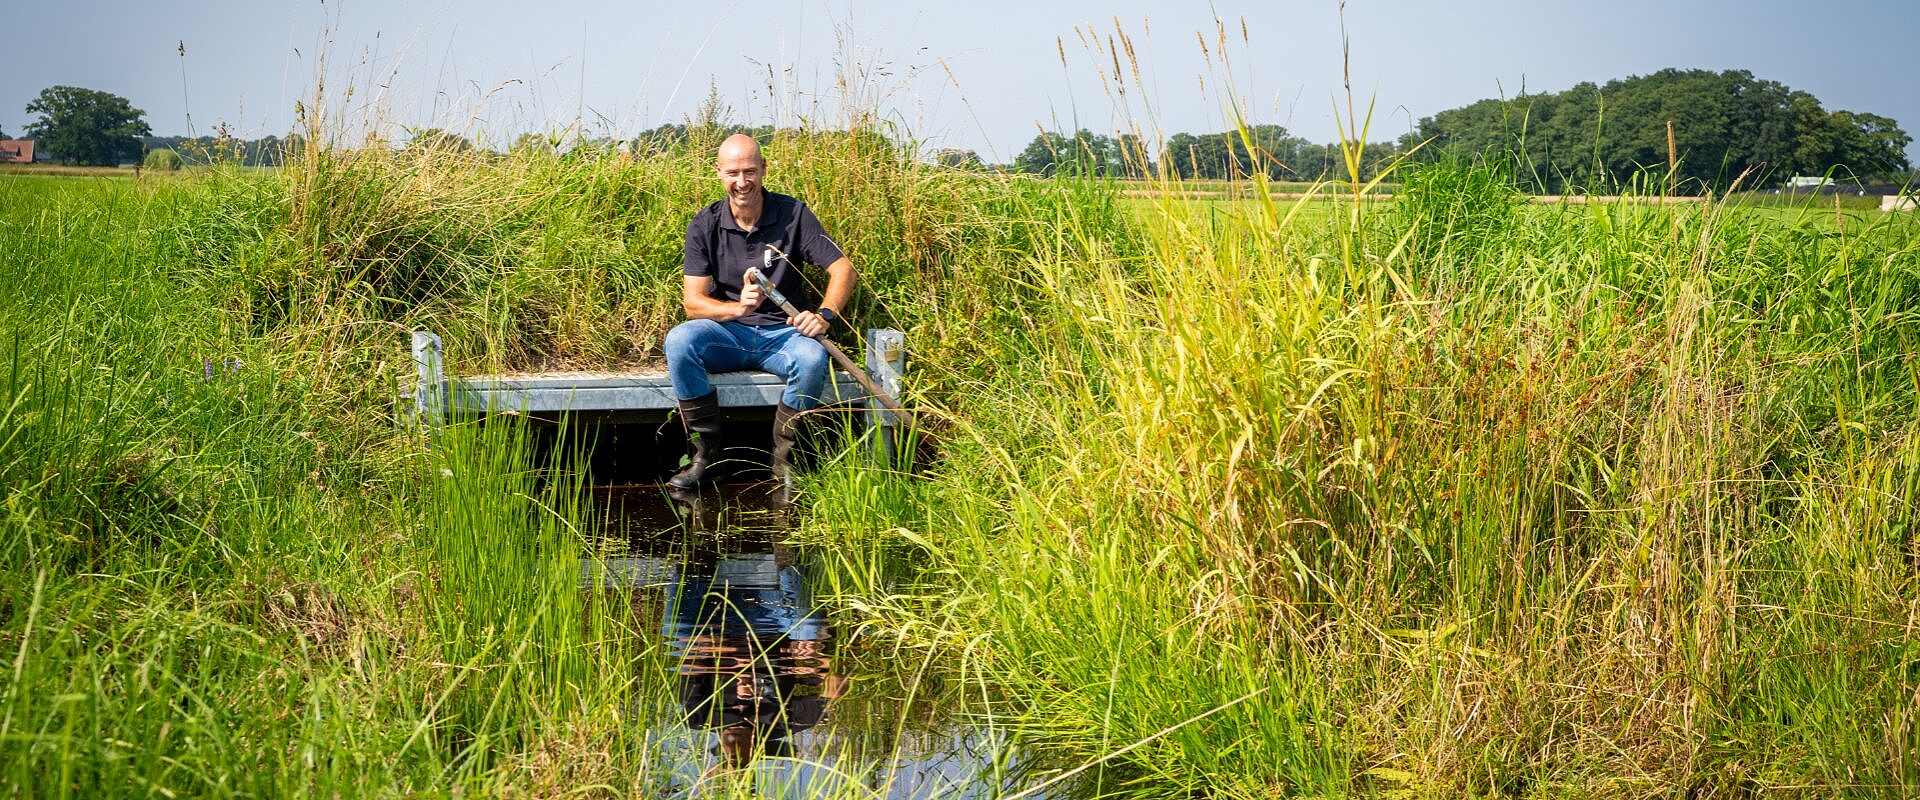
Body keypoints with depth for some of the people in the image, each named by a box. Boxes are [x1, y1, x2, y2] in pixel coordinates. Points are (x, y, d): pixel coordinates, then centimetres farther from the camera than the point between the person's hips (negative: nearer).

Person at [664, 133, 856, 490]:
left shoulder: (792, 214, -3)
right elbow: (693, 301, -7)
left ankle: (783, 459, -13)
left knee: (813, 358, -34)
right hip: (727, 335, 1)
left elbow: (843, 268, -5)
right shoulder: (705, 226, -1)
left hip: (783, 332, -1)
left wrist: (825, 314, -24)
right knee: (679, 340, -30)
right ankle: (705, 453, -17)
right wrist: (738, 308, -27)